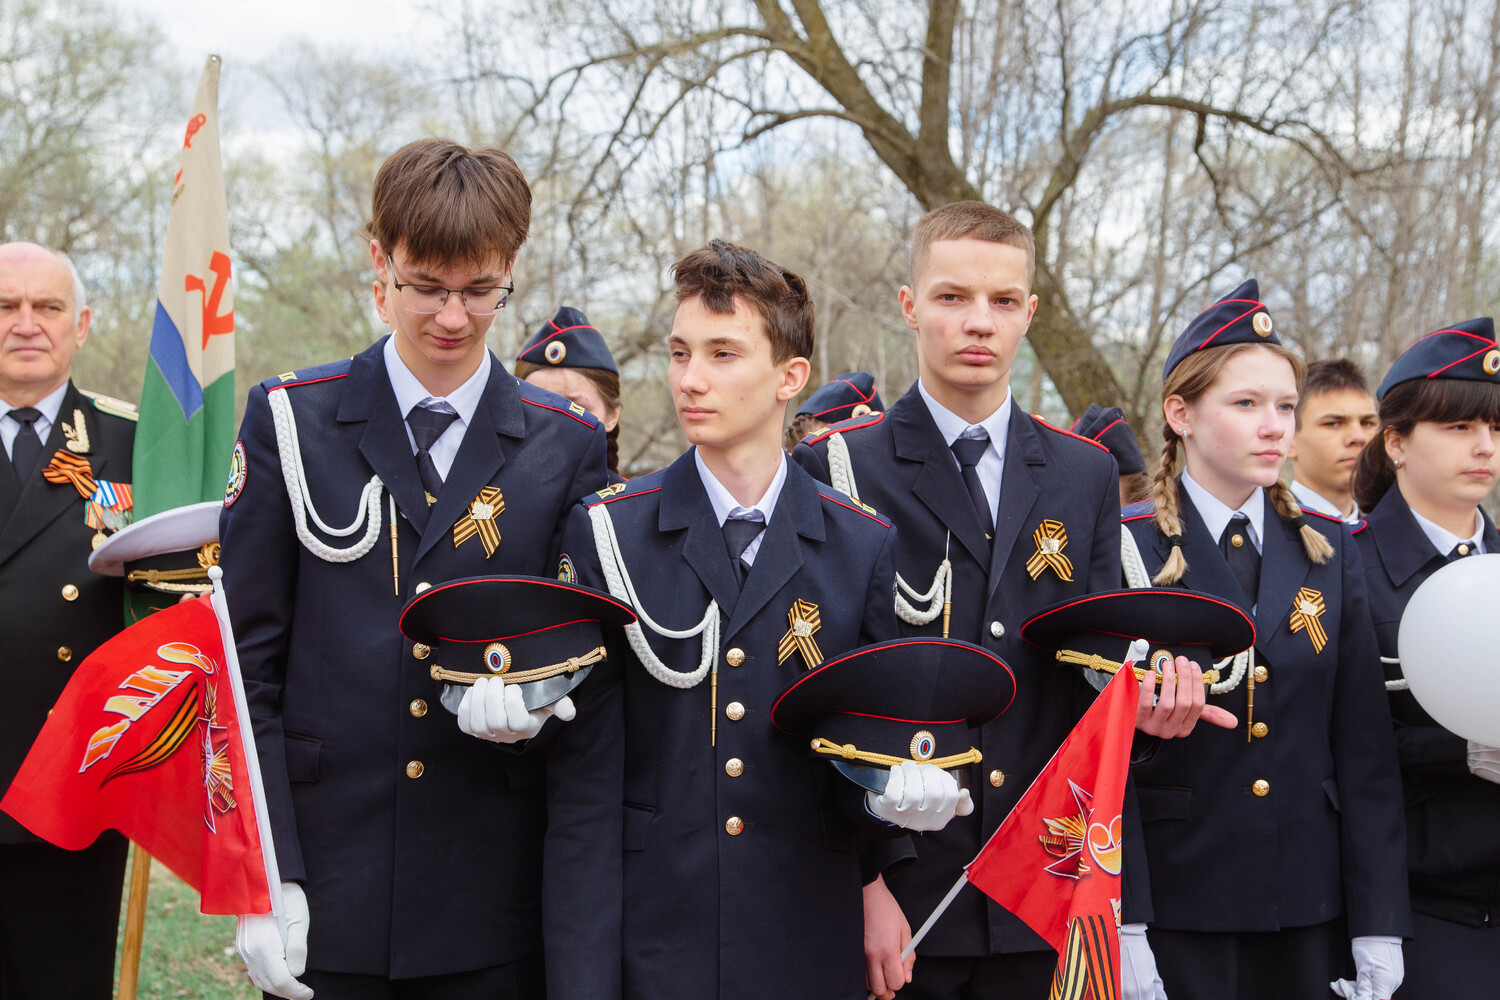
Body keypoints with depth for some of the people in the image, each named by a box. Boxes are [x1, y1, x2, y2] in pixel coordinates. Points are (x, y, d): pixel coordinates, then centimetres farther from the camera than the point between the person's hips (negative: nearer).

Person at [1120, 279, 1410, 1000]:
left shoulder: (1329, 553, 7)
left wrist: (1379, 925, 0)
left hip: (1310, 911, 3)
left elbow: (1364, 749, 5)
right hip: (1175, 904, -3)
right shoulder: (1124, 549, -5)